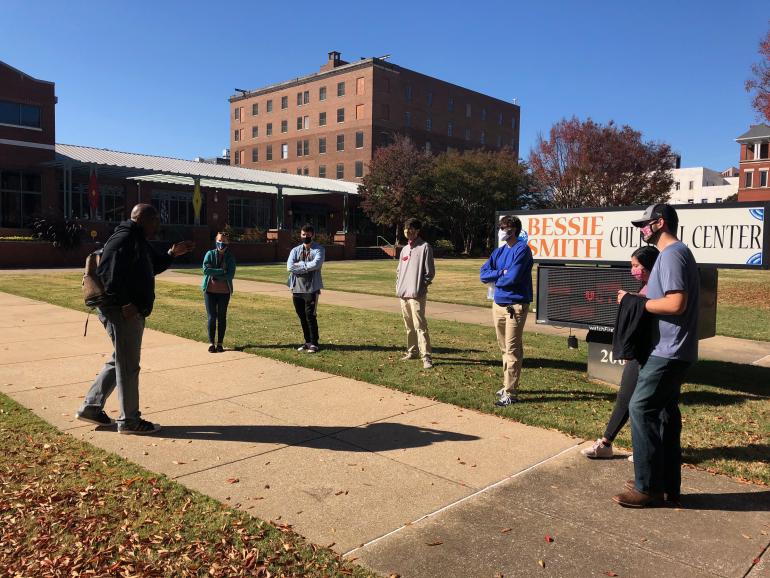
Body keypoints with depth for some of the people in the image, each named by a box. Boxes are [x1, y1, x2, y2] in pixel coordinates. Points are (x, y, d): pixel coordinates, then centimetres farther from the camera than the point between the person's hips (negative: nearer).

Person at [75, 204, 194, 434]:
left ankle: (91, 407, 30)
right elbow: (108, 274, -26)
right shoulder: (123, 239, -17)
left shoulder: (139, 241, 15)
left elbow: (153, 266, 26)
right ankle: (129, 420, 10)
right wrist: (125, 304, -24)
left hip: (132, 311, 11)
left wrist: (172, 253, 12)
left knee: (120, 361, 20)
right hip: (122, 312, -11)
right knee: (128, 366, -1)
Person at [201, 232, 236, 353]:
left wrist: (215, 275, -14)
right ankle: (211, 343, 8)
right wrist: (222, 271, -16)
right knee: (212, 317, 0)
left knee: (222, 317, 5)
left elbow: (230, 275, -10)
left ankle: (220, 344, 14)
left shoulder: (230, 258, 1)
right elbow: (206, 269, -14)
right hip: (210, 290, 0)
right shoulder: (210, 254, 1)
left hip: (224, 292, 1)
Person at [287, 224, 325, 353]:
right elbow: (290, 267, -5)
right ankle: (307, 341, 22)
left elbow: (315, 264, -18)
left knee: (310, 316, -5)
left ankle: (314, 343, 5)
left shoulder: (319, 249, 0)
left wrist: (300, 265, -8)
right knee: (302, 317, 10)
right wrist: (307, 266, -11)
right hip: (297, 288, 5)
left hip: (311, 288, -4)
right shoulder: (295, 250, 11)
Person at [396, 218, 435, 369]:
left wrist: (420, 287, -10)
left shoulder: (424, 247, -5)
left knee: (420, 325, -12)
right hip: (403, 294, 7)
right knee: (409, 326, 14)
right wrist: (398, 286, 12)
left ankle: (426, 357, -12)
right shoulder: (404, 249, 17)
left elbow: (429, 272, -8)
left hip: (417, 294, -7)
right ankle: (412, 351, 26)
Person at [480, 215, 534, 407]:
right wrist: (501, 272, -10)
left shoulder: (522, 249, -10)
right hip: (498, 304, 8)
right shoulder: (499, 251, 13)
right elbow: (483, 274, 5)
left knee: (512, 349, -4)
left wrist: (496, 279, -1)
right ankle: (508, 385, 28)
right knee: (504, 348, 16)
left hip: (515, 306, -8)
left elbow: (512, 277, -19)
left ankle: (509, 393, -1)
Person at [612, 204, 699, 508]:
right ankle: (667, 485, 22)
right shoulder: (677, 253, 17)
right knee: (665, 412, 14)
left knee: (641, 409, -6)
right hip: (671, 351, 11)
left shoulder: (672, 255, -16)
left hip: (667, 352, -11)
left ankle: (648, 488, 1)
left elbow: (676, 304, -25)